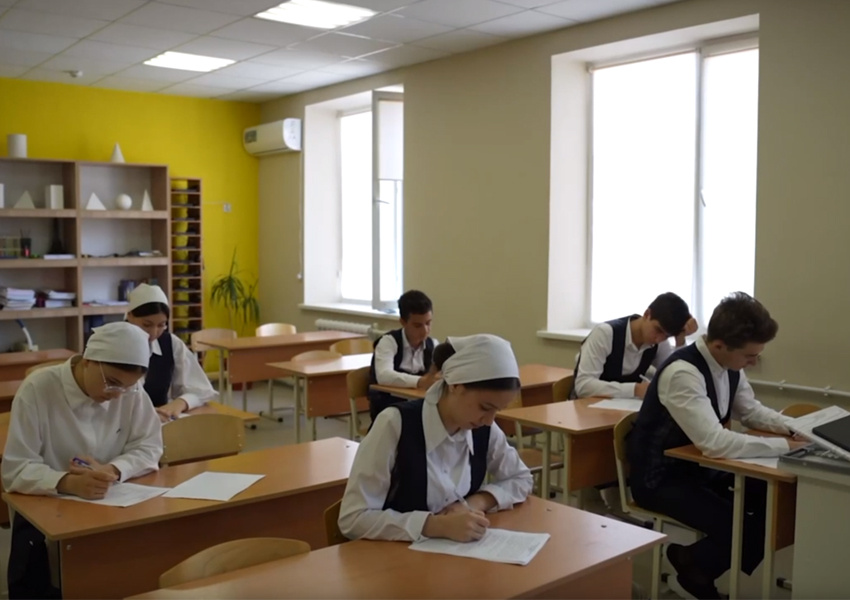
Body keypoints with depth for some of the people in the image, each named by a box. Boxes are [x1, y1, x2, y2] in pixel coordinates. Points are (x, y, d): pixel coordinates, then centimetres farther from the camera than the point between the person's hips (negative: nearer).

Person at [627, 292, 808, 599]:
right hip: (662, 477, -8)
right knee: (744, 528, -21)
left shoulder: (729, 363, -4)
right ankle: (692, 566, 9)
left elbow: (751, 411, 13)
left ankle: (696, 562, 8)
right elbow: (716, 443, -35)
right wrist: (786, 445, -28)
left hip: (700, 465, 8)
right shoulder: (683, 373, -29)